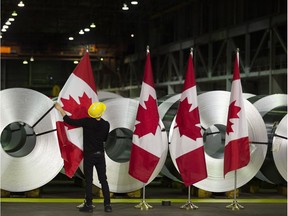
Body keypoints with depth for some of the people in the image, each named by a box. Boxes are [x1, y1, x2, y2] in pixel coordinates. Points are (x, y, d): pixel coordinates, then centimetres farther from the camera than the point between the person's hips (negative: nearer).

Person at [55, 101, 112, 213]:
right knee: (103, 180, 6)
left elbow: (70, 121, -12)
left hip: (89, 155, -2)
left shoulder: (87, 122, -14)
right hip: (100, 155, 3)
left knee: (88, 181, 4)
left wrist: (60, 109, 0)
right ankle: (107, 205, 4)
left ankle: (89, 205, 5)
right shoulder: (106, 124, -4)